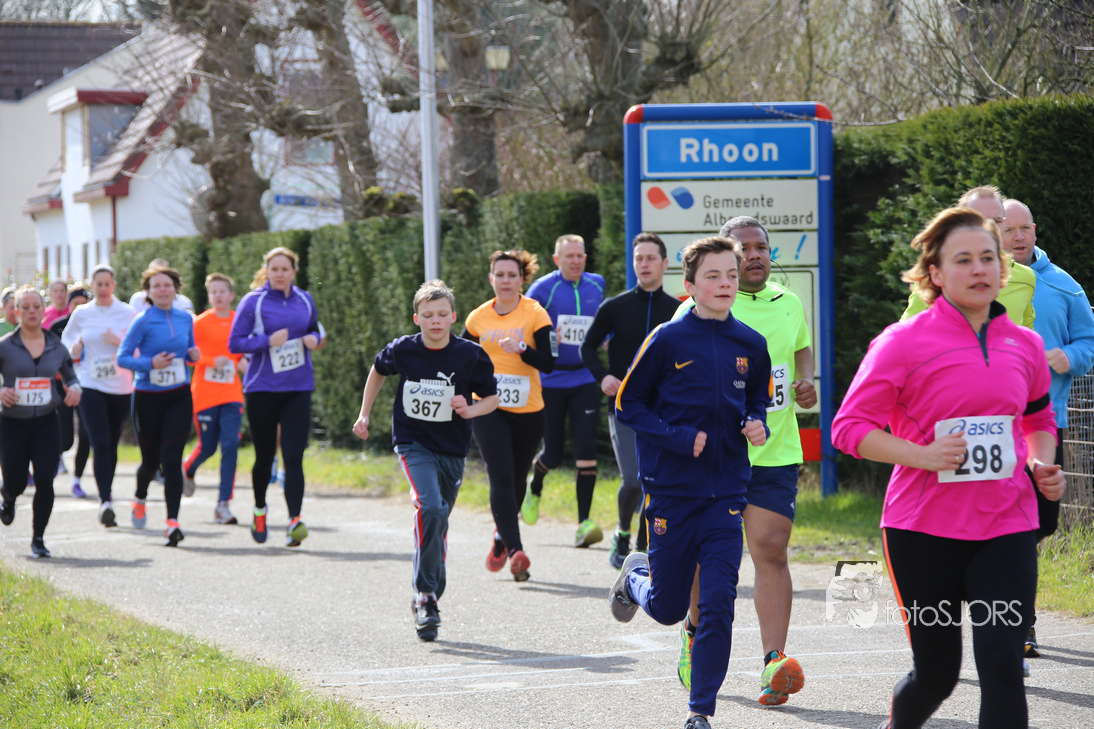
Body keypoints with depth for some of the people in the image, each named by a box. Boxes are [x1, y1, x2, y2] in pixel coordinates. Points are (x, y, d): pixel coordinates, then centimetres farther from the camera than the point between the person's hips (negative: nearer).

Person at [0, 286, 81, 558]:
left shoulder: (56, 347, 3)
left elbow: (70, 376, 17)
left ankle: (38, 539, 3)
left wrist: (75, 389, -5)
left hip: (46, 424, 1)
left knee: (45, 480, -12)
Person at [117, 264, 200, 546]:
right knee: (151, 459, 9)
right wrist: (150, 363, -23)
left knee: (171, 458, -11)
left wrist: (194, 355, -3)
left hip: (179, 398, 2)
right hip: (148, 398, -2)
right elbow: (123, 357, -9)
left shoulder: (186, 319, 5)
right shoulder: (143, 321, -8)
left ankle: (172, 523, -15)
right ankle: (140, 499, 43)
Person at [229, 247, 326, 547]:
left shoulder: (304, 300, 8)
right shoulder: (253, 302, -4)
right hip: (262, 388, -2)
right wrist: (268, 341, -19)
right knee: (265, 456, 8)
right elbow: (235, 343, -6)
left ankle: (294, 520, -17)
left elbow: (315, 331, 24)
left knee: (293, 457, -11)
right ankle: (259, 508, 35)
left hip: (298, 389, 2)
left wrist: (314, 338, 0)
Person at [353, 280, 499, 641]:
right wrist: (364, 414, 16)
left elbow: (492, 398, 3)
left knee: (437, 524, 11)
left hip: (452, 449, 2)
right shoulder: (403, 350, -7)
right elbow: (378, 370, 16)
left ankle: (427, 597, 31)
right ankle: (425, 594, -19)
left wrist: (471, 409, -17)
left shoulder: (471, 355, -9)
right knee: (430, 507, -26)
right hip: (413, 444, -2)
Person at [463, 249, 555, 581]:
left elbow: (548, 363, -12)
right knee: (501, 476, -16)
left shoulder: (535, 314, -4)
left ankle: (501, 536, 39)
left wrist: (521, 349, -28)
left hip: (527, 411, 0)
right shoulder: (478, 318, 4)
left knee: (516, 479, 11)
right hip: (488, 408, 0)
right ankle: (516, 551, -24)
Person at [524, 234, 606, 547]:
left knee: (586, 450, -12)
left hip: (584, 379, 2)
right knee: (552, 455, 4)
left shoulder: (597, 285, 9)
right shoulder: (543, 289, -5)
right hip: (550, 380, -2)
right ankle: (535, 485, 40)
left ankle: (584, 524, -10)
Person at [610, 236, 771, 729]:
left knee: (717, 605, -8)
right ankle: (635, 575, 45)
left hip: (726, 494, 2)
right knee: (668, 609, 9)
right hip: (671, 491, -2)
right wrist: (680, 439, -14)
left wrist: (756, 424, -3)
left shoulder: (750, 345, 3)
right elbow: (628, 405, -3)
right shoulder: (668, 340, -7)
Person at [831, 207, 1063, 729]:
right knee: (936, 674, 8)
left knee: (1002, 666, -12)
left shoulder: (1025, 346, 8)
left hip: (1006, 529, 3)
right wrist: (922, 456, -20)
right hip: (924, 529, -3)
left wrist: (1043, 466, 5)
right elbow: (849, 426, -6)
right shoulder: (905, 342, -7)